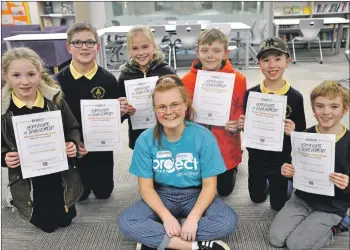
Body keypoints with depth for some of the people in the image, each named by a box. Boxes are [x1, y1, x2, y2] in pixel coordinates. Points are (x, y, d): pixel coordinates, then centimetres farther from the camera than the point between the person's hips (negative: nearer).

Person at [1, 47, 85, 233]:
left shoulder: (54, 98, -11)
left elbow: (73, 128, -1)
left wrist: (73, 144, -19)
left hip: (60, 172, 1)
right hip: (27, 178, -1)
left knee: (65, 220, 18)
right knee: (47, 224, 15)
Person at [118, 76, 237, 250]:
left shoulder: (203, 136, -15)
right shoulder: (145, 140, -12)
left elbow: (209, 185, -12)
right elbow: (146, 186, -9)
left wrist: (193, 218, -25)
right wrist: (166, 216, -23)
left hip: (195, 196, 0)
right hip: (162, 196, 1)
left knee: (228, 220, -27)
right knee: (126, 223, -25)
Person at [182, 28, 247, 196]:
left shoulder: (238, 79, -13)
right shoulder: (187, 80, -10)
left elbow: (243, 111, -3)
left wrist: (237, 124, -22)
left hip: (226, 148, -1)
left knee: (225, 190, 17)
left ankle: (232, 168, 48)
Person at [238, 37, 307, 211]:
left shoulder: (295, 97, -15)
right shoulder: (251, 94, -11)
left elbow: (302, 133, -8)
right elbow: (246, 126, 1)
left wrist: (293, 132, -29)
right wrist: (241, 125, -21)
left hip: (281, 160, -2)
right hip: (256, 158, 2)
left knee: (278, 205, 15)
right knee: (257, 198, 22)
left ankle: (287, 182, 43)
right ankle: (268, 182, 52)